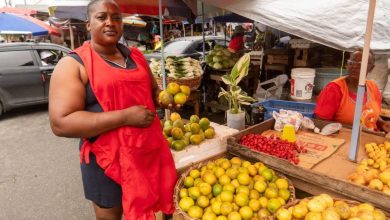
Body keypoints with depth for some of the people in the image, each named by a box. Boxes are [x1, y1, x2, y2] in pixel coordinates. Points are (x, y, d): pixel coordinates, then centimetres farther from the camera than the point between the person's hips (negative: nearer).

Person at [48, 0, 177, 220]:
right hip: (107, 158, -5)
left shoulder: (136, 56, 8)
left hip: (149, 149, 6)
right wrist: (125, 116, -25)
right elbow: (61, 123, -20)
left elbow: (153, 90, 22)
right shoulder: (74, 64, -11)